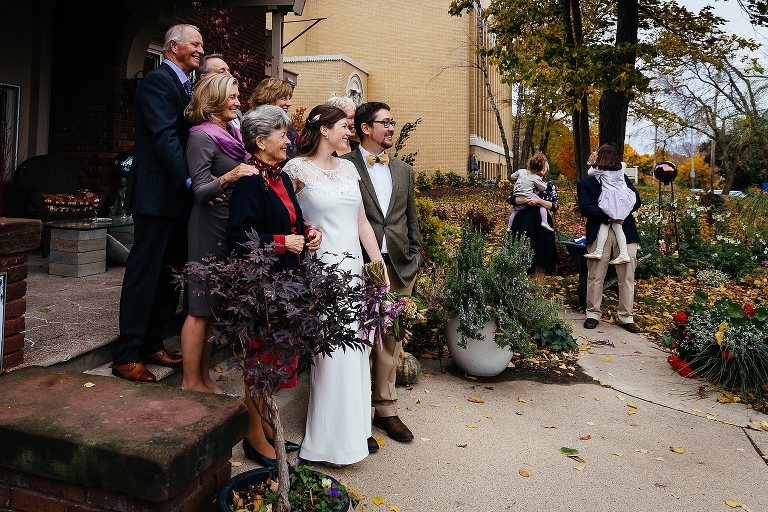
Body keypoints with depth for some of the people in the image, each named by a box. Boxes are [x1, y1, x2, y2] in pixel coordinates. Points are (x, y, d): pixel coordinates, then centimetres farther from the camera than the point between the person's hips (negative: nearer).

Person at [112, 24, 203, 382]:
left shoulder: (185, 86, 20)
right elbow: (165, 136, -20)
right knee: (145, 273, -4)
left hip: (177, 195, 9)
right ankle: (126, 356, 6)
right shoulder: (158, 81, -8)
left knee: (170, 274, 11)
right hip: (157, 195, -9)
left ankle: (152, 345, 23)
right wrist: (189, 179, -27)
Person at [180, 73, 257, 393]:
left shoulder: (233, 133, 13)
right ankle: (191, 381, 11)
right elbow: (199, 190, -16)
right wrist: (227, 178, -32)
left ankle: (203, 375, 23)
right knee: (201, 306, -1)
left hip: (232, 228, 8)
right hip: (210, 226, -8)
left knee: (213, 306, 12)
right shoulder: (202, 136, -9)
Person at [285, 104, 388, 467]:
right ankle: (329, 441, 11)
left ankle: (353, 427, 26)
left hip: (353, 269, 6)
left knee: (353, 351, 10)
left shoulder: (348, 168, 13)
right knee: (333, 352, -4)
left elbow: (362, 222, 13)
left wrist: (379, 265, 10)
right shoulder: (297, 168, -4)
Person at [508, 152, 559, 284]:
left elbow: (555, 206, -1)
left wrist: (539, 201, -12)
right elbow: (511, 199, -4)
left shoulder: (550, 186, 9)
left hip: (541, 224, 1)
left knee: (541, 258, 3)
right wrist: (526, 200, -18)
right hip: (523, 222, -1)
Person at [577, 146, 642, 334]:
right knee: (595, 276, 1)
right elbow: (586, 209, -6)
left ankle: (625, 317, 13)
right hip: (599, 233, -2)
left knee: (627, 276, 4)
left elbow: (636, 200, 8)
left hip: (625, 231, 3)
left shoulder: (621, 178, 18)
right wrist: (609, 216, -17)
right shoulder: (585, 184, 8)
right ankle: (593, 314, 13)